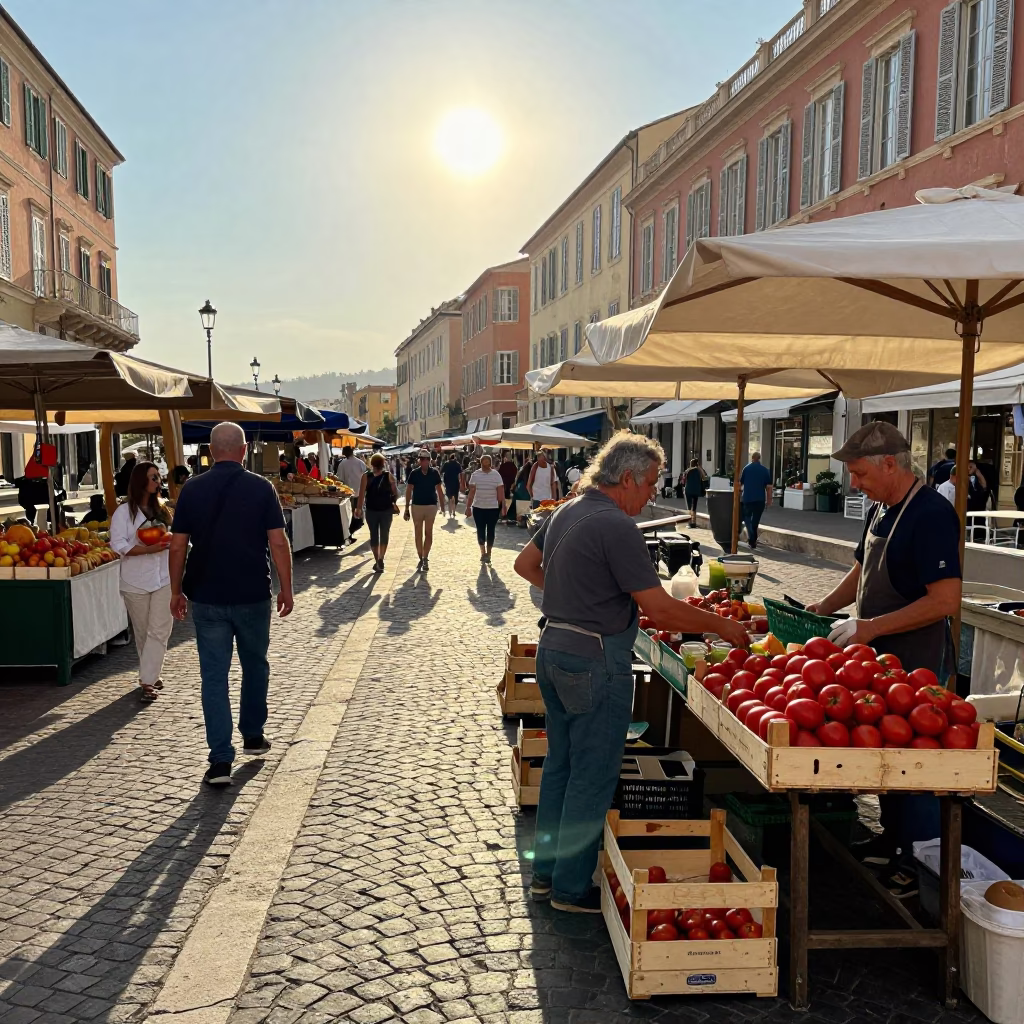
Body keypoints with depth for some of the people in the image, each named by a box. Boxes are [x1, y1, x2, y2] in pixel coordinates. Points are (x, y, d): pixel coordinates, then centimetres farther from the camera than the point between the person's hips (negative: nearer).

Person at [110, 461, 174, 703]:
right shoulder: (124, 511, -4)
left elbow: (172, 536, 21)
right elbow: (118, 545, -13)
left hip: (164, 578, 3)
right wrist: (149, 549, -22)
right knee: (143, 632, 8)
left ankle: (147, 682, -6)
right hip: (136, 581, -3)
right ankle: (152, 675, 25)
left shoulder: (161, 509, 12)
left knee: (159, 632, -6)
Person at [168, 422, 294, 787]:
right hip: (253, 596, 0)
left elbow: (178, 546, -1)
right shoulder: (261, 488, -6)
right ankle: (253, 736, 33)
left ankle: (220, 761, 1)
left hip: (206, 597, 0)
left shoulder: (192, 490, -2)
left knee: (214, 675, 4)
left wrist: (176, 591, 10)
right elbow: (278, 543, -8)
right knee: (255, 665, 20)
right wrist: (286, 589, 1)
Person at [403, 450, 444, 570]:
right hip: (416, 506, 0)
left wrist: (442, 506, 1)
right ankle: (422, 558, 15)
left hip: (431, 505, 0)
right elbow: (408, 491, 0)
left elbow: (439, 490, 4)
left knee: (428, 533, 3)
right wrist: (406, 509, -2)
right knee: (418, 533, 6)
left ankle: (425, 558, 9)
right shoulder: (414, 473, -3)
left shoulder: (434, 473, -2)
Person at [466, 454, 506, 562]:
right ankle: (483, 552, 18)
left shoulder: (496, 475, -3)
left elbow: (501, 492, -3)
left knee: (490, 531, 5)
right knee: (480, 530, 4)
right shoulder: (476, 475, 0)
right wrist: (468, 507, -1)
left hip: (493, 508, -1)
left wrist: (503, 507, -9)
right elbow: (471, 492, 2)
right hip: (478, 507, 1)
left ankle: (488, 553, 15)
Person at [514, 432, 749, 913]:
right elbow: (660, 609, -21)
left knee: (560, 764, 19)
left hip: (553, 651, 9)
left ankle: (545, 872, 31)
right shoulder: (616, 526, -20)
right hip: (595, 661, -9)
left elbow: (525, 563, 21)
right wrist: (722, 626, -10)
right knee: (593, 777, 4)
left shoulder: (565, 512, 8)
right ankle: (572, 888, 16)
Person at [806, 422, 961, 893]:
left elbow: (945, 600, -25)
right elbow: (862, 571, 21)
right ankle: (891, 841, 35)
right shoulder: (880, 511, 9)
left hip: (916, 663, -9)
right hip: (881, 657, 9)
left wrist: (871, 627, -24)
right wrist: (826, 605, 6)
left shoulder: (931, 514, -20)